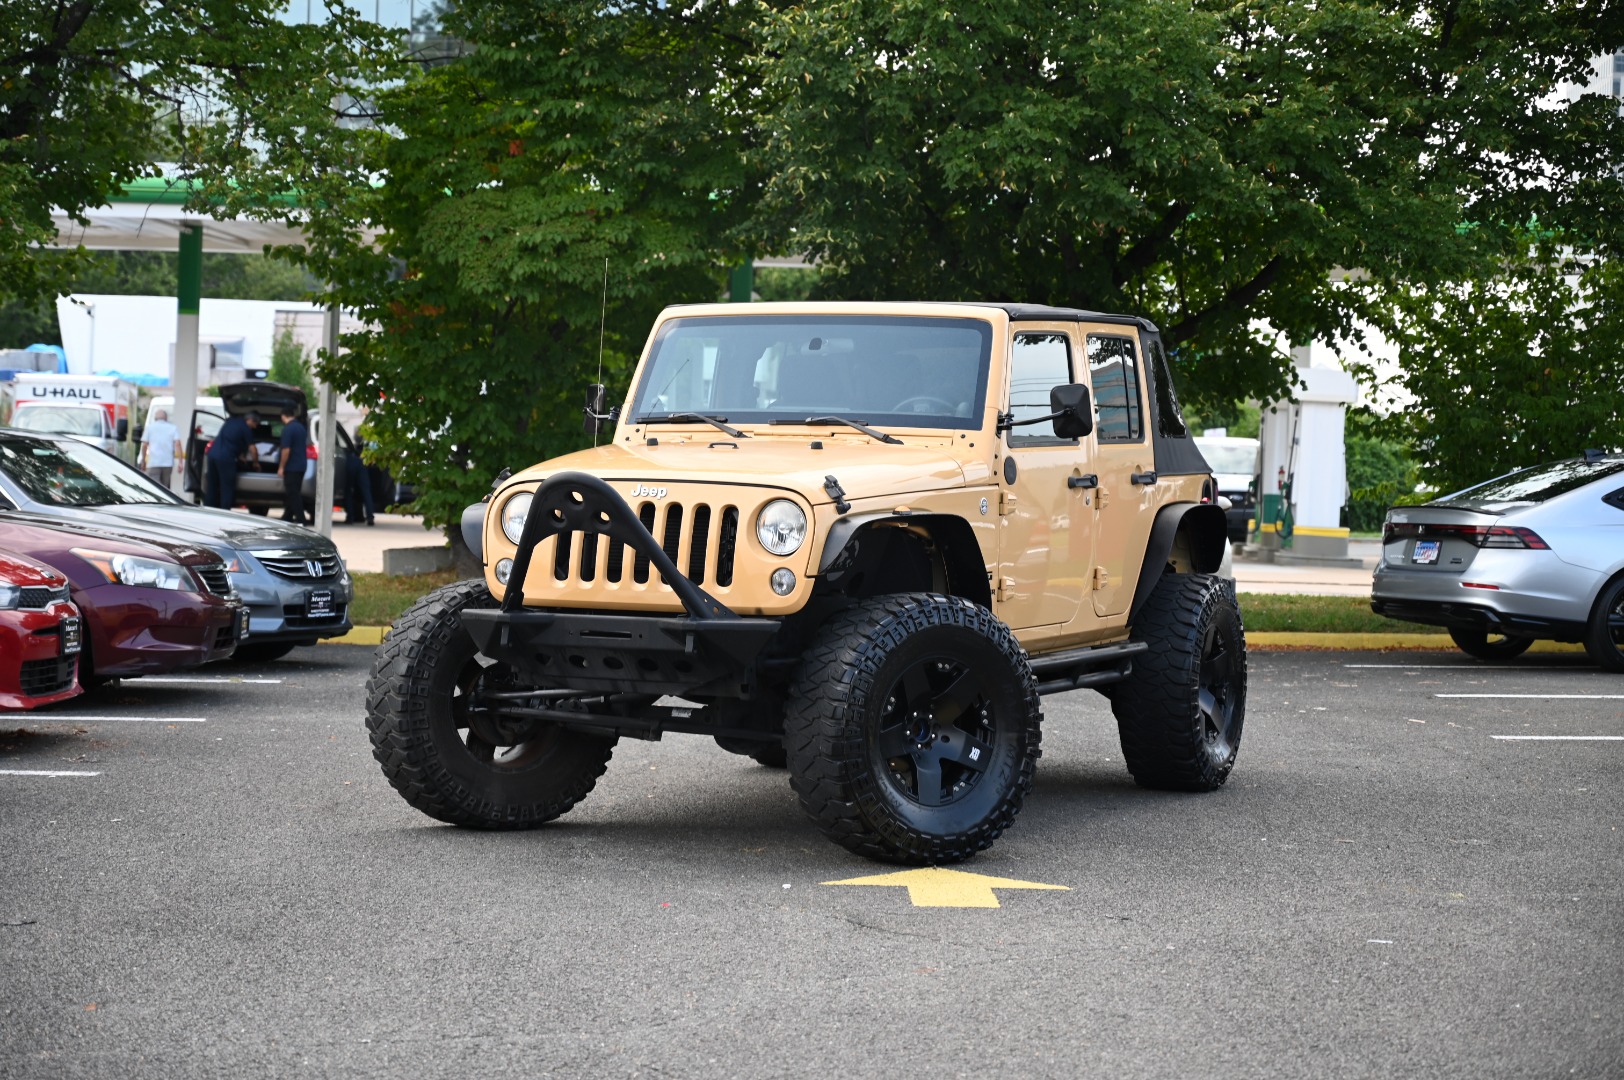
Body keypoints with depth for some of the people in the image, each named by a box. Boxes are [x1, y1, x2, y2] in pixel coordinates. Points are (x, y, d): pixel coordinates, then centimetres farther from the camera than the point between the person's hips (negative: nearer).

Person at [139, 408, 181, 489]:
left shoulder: (150, 427, 8)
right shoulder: (173, 428, 9)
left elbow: (144, 444, 5)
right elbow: (177, 444, -3)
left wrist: (143, 460, 17)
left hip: (153, 463, -2)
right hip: (168, 463, 2)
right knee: (165, 487, 14)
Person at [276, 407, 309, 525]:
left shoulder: (288, 429, -15)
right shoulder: (301, 428, 12)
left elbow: (286, 450, -20)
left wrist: (281, 467, -13)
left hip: (291, 466, -9)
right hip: (301, 466, 9)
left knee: (292, 493, -6)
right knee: (294, 493, 14)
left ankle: (300, 519, -11)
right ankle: (287, 517, 22)